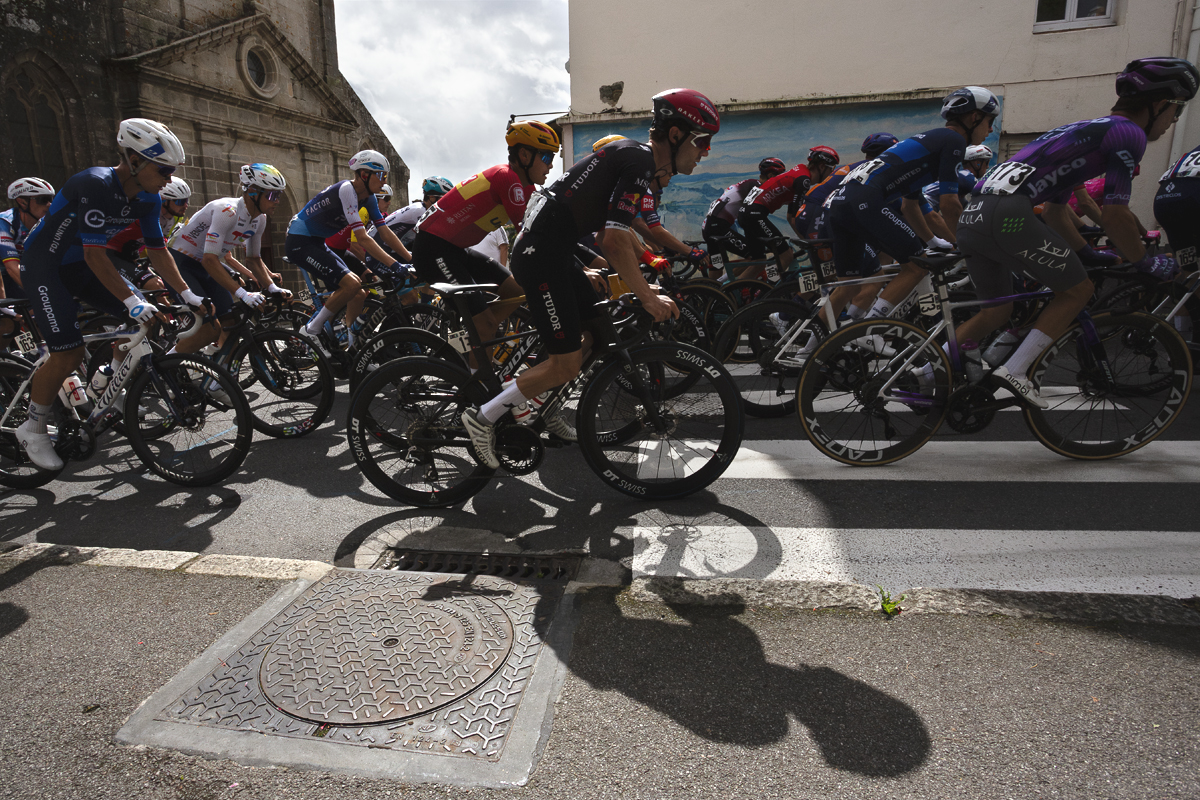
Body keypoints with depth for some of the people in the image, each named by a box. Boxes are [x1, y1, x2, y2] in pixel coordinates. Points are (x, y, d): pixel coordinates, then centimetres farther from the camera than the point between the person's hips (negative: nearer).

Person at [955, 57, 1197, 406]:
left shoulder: (1084, 130, 32)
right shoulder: (1128, 133, 5)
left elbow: (1055, 212, 35)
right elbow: (1114, 216, -2)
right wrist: (1148, 264, 12)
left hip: (973, 216, 8)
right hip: (1008, 214, -8)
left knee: (996, 311, 19)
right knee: (1078, 289, 9)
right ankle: (1015, 370, -1)